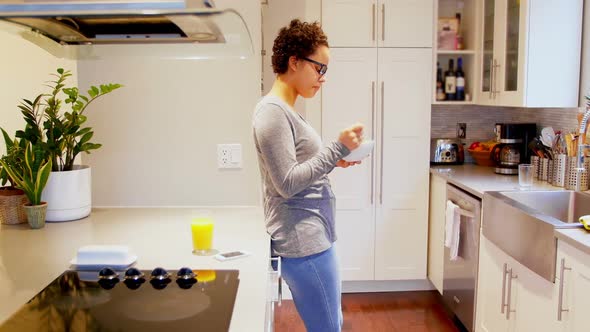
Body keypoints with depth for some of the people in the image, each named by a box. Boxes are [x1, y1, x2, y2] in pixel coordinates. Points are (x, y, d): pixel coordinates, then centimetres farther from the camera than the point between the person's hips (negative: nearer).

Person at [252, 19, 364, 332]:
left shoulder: (287, 110, 15)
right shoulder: (272, 110, -14)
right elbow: (287, 183, -18)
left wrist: (335, 159, 7)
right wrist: (337, 148, -16)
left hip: (312, 236, 10)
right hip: (303, 241, -10)